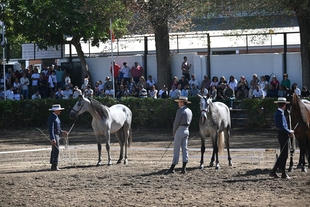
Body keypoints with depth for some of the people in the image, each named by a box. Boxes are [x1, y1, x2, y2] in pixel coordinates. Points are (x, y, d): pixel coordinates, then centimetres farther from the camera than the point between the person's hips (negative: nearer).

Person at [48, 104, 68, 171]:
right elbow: (51, 129, -22)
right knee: (56, 150, -12)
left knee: (54, 151, 11)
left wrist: (63, 132, 14)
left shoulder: (56, 117, 15)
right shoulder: (52, 118, -16)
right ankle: (55, 166, -12)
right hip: (54, 135, -10)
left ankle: (53, 166, 15)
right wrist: (53, 139, -28)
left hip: (57, 135, 10)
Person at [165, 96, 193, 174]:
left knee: (176, 150, -5)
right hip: (186, 130, 8)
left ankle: (172, 168, -3)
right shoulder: (189, 111, 12)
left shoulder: (180, 110, -15)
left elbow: (176, 122, -15)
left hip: (179, 130, -8)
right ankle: (184, 168, 5)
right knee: (185, 149, 7)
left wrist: (174, 132, -3)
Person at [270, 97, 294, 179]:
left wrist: (289, 131, 16)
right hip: (283, 135, -10)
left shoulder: (277, 113, 13)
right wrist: (289, 132, -11)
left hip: (281, 135, 10)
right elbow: (282, 127, -23)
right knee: (284, 155, -2)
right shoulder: (280, 113, -18)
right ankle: (283, 174, 4)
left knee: (283, 155, 15)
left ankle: (273, 171, 17)